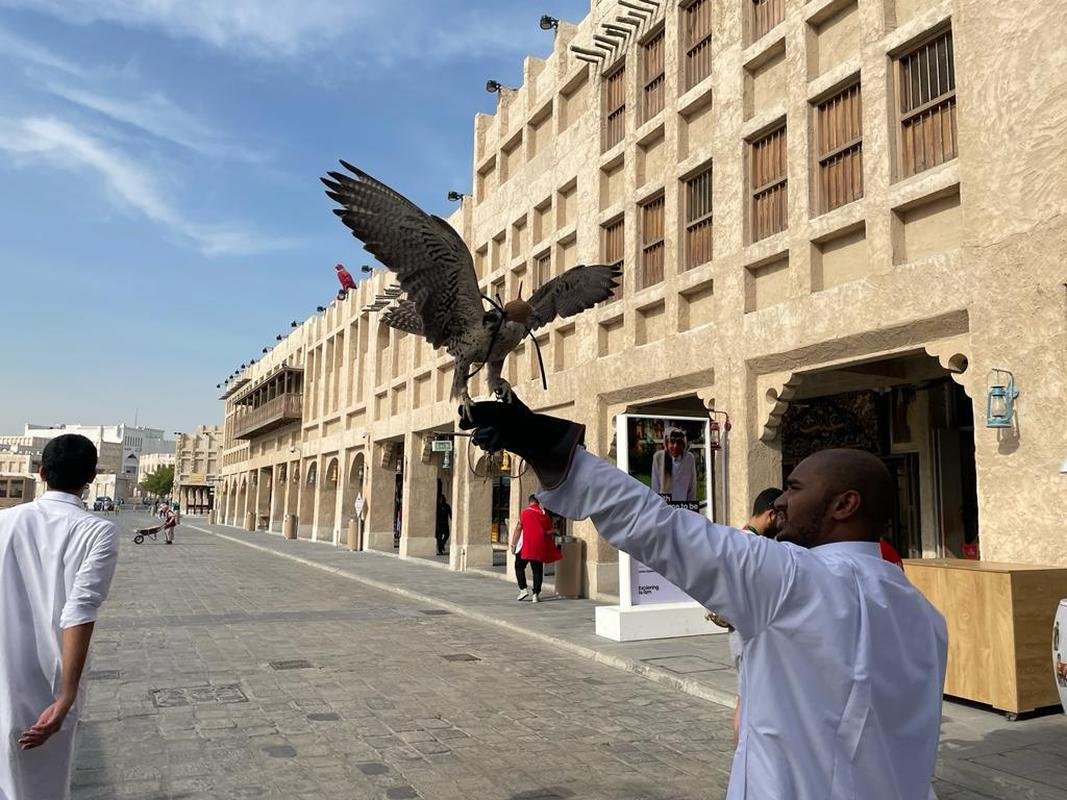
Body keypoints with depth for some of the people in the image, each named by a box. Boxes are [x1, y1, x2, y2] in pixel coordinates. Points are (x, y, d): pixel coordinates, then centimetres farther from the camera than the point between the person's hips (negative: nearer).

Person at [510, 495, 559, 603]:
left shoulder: (525, 512, -3)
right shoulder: (544, 513, 5)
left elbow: (518, 529, -4)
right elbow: (549, 531, 5)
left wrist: (513, 543, 1)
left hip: (526, 544, -2)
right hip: (540, 546, 2)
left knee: (519, 566, 13)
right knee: (537, 570, 7)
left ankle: (523, 589, 1)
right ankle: (536, 594, 4)